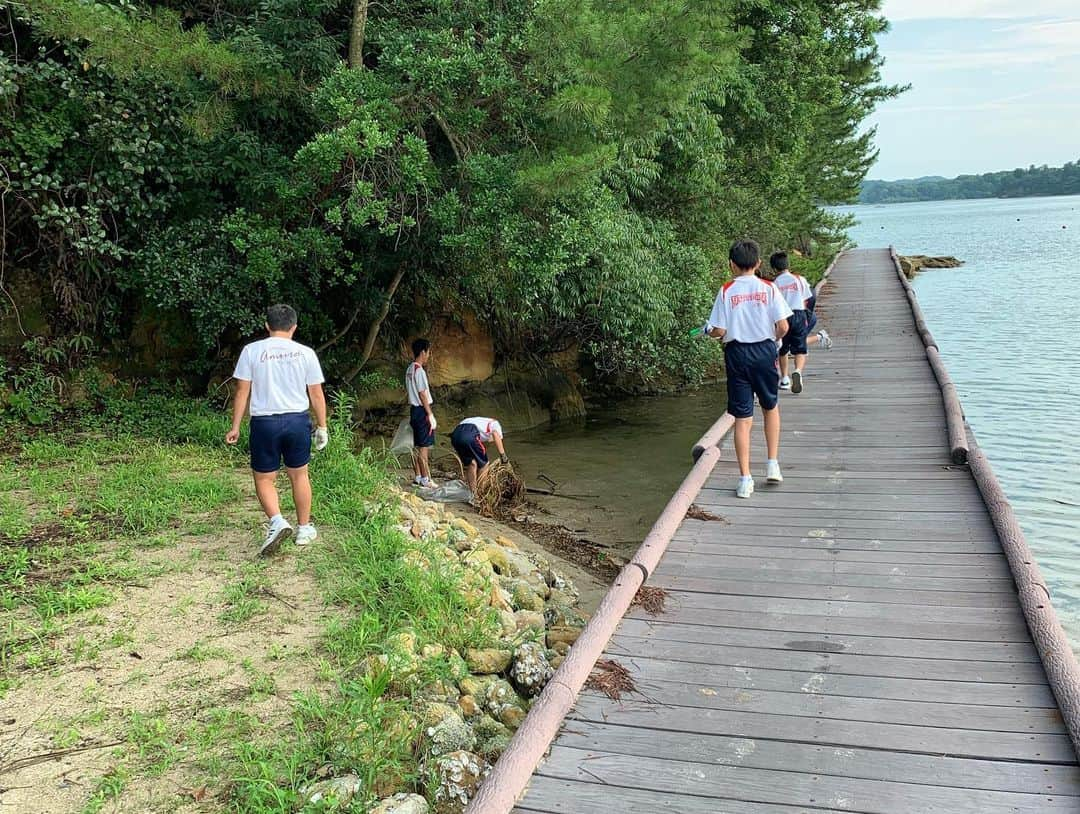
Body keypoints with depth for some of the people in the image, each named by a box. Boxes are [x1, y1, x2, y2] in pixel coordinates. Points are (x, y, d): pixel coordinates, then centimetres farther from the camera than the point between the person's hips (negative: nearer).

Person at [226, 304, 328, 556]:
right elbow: (316, 395, 3)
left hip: (264, 422, -2)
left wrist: (235, 427, 4)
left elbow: (242, 391, -2)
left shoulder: (252, 350, -3)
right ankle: (304, 529, 23)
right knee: (299, 476, 16)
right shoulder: (305, 353, 1)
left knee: (264, 479, 10)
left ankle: (277, 522, -11)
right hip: (298, 420, 2)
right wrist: (322, 426, 13)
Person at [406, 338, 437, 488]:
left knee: (417, 446, 13)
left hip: (414, 410, 10)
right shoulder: (419, 371, -16)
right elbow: (422, 394, -18)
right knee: (425, 446, -6)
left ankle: (418, 477, 18)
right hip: (422, 411, -10)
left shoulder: (410, 370, 12)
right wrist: (431, 415, -16)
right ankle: (425, 480, -4)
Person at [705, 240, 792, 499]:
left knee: (743, 418, 3)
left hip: (737, 354, -1)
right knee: (771, 407, 23)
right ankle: (772, 465, 20)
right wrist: (773, 338, 13)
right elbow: (783, 327, -7)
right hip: (764, 351, 1)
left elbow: (719, 331, -9)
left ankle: (745, 479, 2)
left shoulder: (726, 291, -5)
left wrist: (709, 331, 13)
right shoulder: (768, 288, -3)